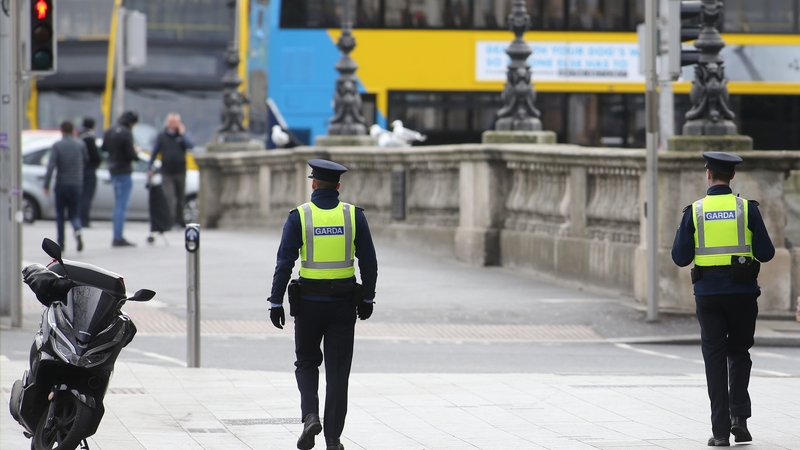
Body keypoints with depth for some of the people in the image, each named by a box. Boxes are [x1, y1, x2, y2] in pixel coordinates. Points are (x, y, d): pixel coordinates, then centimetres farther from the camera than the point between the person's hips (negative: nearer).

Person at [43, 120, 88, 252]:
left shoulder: (57, 146, -6)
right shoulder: (80, 144, 1)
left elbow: (51, 166, -14)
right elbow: (86, 160, 14)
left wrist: (46, 185, -14)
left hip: (61, 185, -2)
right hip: (76, 184, 2)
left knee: (60, 215, 11)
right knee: (74, 213, 8)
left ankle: (60, 244, 10)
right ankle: (77, 231, -24)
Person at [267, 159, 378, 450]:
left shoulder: (299, 216, -5)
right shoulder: (354, 216, -1)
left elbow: (285, 263, -8)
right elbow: (369, 262, 1)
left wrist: (276, 302, -3)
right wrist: (367, 299, 11)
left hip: (309, 303, -1)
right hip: (344, 304, 1)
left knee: (307, 362, 17)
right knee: (338, 371, 6)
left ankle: (310, 415, -7)